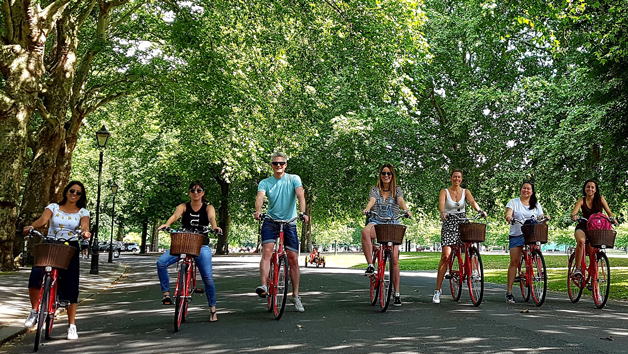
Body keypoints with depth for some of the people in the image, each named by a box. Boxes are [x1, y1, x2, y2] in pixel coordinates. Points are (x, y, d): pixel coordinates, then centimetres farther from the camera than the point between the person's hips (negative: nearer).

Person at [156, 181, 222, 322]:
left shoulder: (208, 208, 4)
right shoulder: (183, 207, 5)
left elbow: (211, 218, -17)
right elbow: (175, 215, -15)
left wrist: (214, 227, -40)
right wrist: (166, 224, -37)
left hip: (202, 246, -1)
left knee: (208, 277, -10)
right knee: (161, 262, -22)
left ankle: (213, 309, 7)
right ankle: (166, 294, -10)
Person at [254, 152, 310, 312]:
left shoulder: (293, 179, -1)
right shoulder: (265, 183, 1)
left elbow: (300, 195, -17)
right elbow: (260, 197, -17)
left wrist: (303, 212, -35)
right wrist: (258, 211, -39)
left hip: (289, 222, 0)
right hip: (271, 221, 0)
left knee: (293, 259, 1)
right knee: (267, 251, -23)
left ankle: (295, 296, 11)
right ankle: (263, 286, -30)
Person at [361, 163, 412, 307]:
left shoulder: (397, 190, 10)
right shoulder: (375, 189, 10)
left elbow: (401, 201, -9)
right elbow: (372, 200, -9)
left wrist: (406, 210, -32)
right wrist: (367, 208, -32)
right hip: (377, 222, 0)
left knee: (394, 258, -9)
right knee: (365, 231, -39)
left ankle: (397, 293, 1)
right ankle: (370, 265, -32)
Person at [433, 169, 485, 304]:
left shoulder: (465, 192, 8)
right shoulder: (445, 192, 2)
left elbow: (472, 201, -11)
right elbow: (441, 203, -18)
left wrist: (479, 210, -32)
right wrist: (442, 212, -40)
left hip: (463, 224, 3)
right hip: (449, 224, -3)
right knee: (445, 256, -12)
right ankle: (437, 290, -8)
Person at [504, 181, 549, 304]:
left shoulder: (536, 205, 17)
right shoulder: (514, 202, 9)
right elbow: (508, 214, -4)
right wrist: (508, 217, -27)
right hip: (516, 235, -2)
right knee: (514, 261, -9)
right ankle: (509, 291, -6)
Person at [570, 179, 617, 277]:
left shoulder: (600, 198, 1)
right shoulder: (582, 200, -4)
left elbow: (609, 212, -1)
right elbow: (573, 213, -18)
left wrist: (612, 218, -23)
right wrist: (574, 216, -42)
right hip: (582, 227, -2)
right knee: (581, 241, -35)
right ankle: (577, 268, -29)